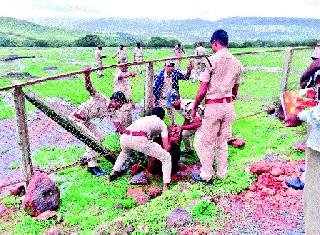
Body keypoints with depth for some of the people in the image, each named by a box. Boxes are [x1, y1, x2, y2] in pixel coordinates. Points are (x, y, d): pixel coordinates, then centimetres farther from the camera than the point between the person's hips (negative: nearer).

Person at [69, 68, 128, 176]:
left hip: (86, 121, 9)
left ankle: (86, 157, 26)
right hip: (75, 119, -9)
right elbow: (89, 88, -36)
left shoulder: (111, 111, -1)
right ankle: (92, 166, -10)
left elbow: (117, 125, -2)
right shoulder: (100, 99, -22)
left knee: (100, 137, 11)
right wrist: (87, 76, -52)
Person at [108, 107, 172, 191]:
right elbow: (166, 147, 16)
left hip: (124, 137, 6)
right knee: (166, 157, 9)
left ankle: (114, 172, 43)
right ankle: (165, 187, 3)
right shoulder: (162, 123, 24)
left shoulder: (144, 118, 37)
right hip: (139, 139, -6)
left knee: (124, 152, 44)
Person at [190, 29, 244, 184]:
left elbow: (202, 91, -14)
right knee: (222, 142, 17)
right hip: (229, 105, 6)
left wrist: (194, 108, -2)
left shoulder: (211, 61, -13)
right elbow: (235, 91, 12)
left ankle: (206, 176, 17)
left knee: (206, 142, 7)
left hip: (213, 106, -6)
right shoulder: (237, 63, 5)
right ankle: (222, 173, 28)